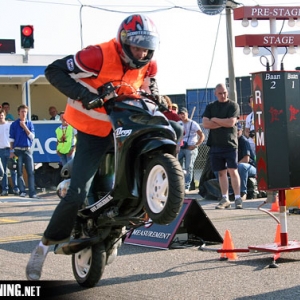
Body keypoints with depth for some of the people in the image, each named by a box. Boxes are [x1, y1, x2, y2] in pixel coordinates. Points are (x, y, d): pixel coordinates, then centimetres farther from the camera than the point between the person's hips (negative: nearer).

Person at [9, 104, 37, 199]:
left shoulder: (30, 123, 9)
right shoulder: (14, 124, 2)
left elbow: (32, 136, 1)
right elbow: (11, 139, 2)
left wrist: (24, 127, -8)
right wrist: (11, 151, -4)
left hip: (28, 150, 2)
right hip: (18, 150, -2)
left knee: (31, 172, -4)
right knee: (19, 172, 0)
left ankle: (32, 192, -5)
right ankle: (22, 191, 4)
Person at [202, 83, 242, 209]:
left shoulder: (233, 105, 2)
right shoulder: (210, 107, 12)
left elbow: (231, 122, -12)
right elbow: (205, 124, -1)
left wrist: (215, 120, -3)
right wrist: (224, 123, -7)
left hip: (230, 143, -3)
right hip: (215, 144, 3)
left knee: (232, 170, -8)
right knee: (221, 172, 6)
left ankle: (237, 198, -6)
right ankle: (225, 199, 11)